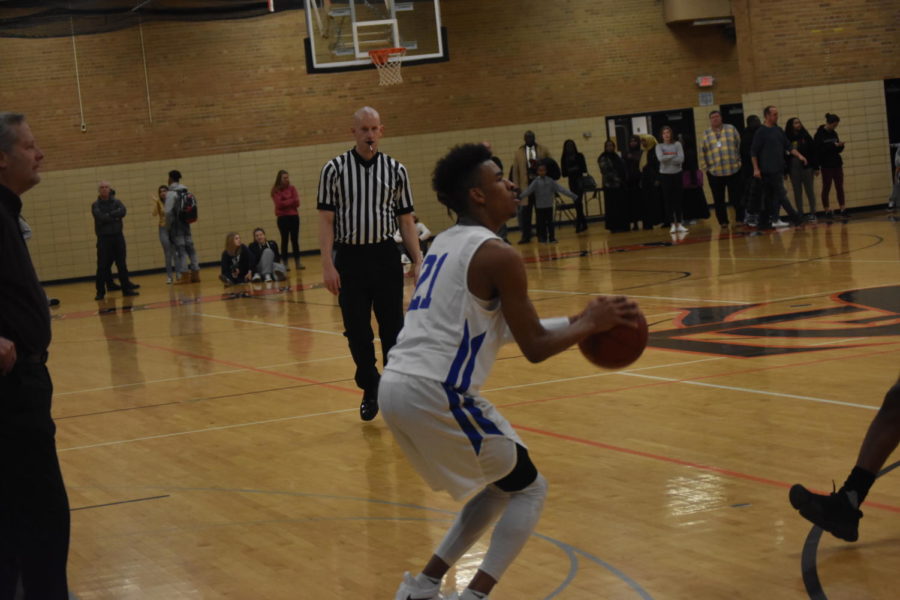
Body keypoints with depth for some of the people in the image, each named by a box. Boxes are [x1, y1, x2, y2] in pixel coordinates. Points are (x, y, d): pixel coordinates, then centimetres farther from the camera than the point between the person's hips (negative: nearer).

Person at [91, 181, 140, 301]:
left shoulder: (116, 202, 8)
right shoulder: (96, 205, 1)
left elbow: (123, 211, -12)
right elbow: (100, 217, -16)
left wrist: (109, 215, -16)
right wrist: (115, 217, -10)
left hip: (118, 237, 3)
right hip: (103, 238, -2)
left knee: (122, 264, 6)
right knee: (102, 266, -4)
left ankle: (126, 288, 12)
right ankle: (100, 292, 2)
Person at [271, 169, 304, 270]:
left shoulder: (292, 188, 6)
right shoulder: (276, 190, -2)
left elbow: (297, 203, -2)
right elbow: (279, 204, -13)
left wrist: (286, 203, -11)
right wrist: (291, 201, -7)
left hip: (294, 216, 3)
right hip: (282, 218, -3)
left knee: (295, 240, 4)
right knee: (285, 240, 1)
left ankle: (297, 263, 5)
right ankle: (284, 263, 5)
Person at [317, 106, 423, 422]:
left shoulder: (395, 170, 4)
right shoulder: (334, 169, 0)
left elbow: (406, 220, 8)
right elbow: (326, 220, -1)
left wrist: (418, 261, -1)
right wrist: (327, 265, -9)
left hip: (386, 256, 1)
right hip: (349, 257, -1)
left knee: (393, 328, 2)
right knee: (357, 330, 5)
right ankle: (369, 388, 24)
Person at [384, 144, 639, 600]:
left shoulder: (444, 243, 19)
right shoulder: (498, 256, -8)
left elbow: (499, 329, 26)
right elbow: (535, 348, -6)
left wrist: (574, 321, 23)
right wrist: (590, 325, 8)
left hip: (394, 387, 8)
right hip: (437, 395, -8)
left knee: (502, 484, 25)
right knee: (529, 488, 10)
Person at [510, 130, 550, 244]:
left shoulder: (543, 150, 5)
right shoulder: (519, 153, 4)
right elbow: (515, 171, 3)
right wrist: (516, 187, -3)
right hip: (526, 185, 0)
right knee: (525, 212, -1)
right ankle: (525, 236, 4)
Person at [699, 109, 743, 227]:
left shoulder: (731, 129, 5)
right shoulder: (706, 134, 8)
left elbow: (739, 145, 6)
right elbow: (702, 152, 9)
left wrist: (739, 161, 2)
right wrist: (704, 167, 3)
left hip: (733, 170, -1)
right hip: (714, 172, 1)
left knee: (736, 197, 1)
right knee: (718, 199, 4)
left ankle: (740, 218, 9)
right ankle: (723, 221, 12)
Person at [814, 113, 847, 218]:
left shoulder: (834, 133, 11)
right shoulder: (820, 134, -8)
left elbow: (838, 150, 15)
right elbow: (818, 150, -16)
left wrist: (840, 145, -7)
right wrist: (833, 145, -20)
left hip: (837, 164, 6)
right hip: (826, 165, -6)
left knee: (840, 187, 3)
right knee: (826, 188, 0)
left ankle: (842, 209, 5)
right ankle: (827, 210, 5)